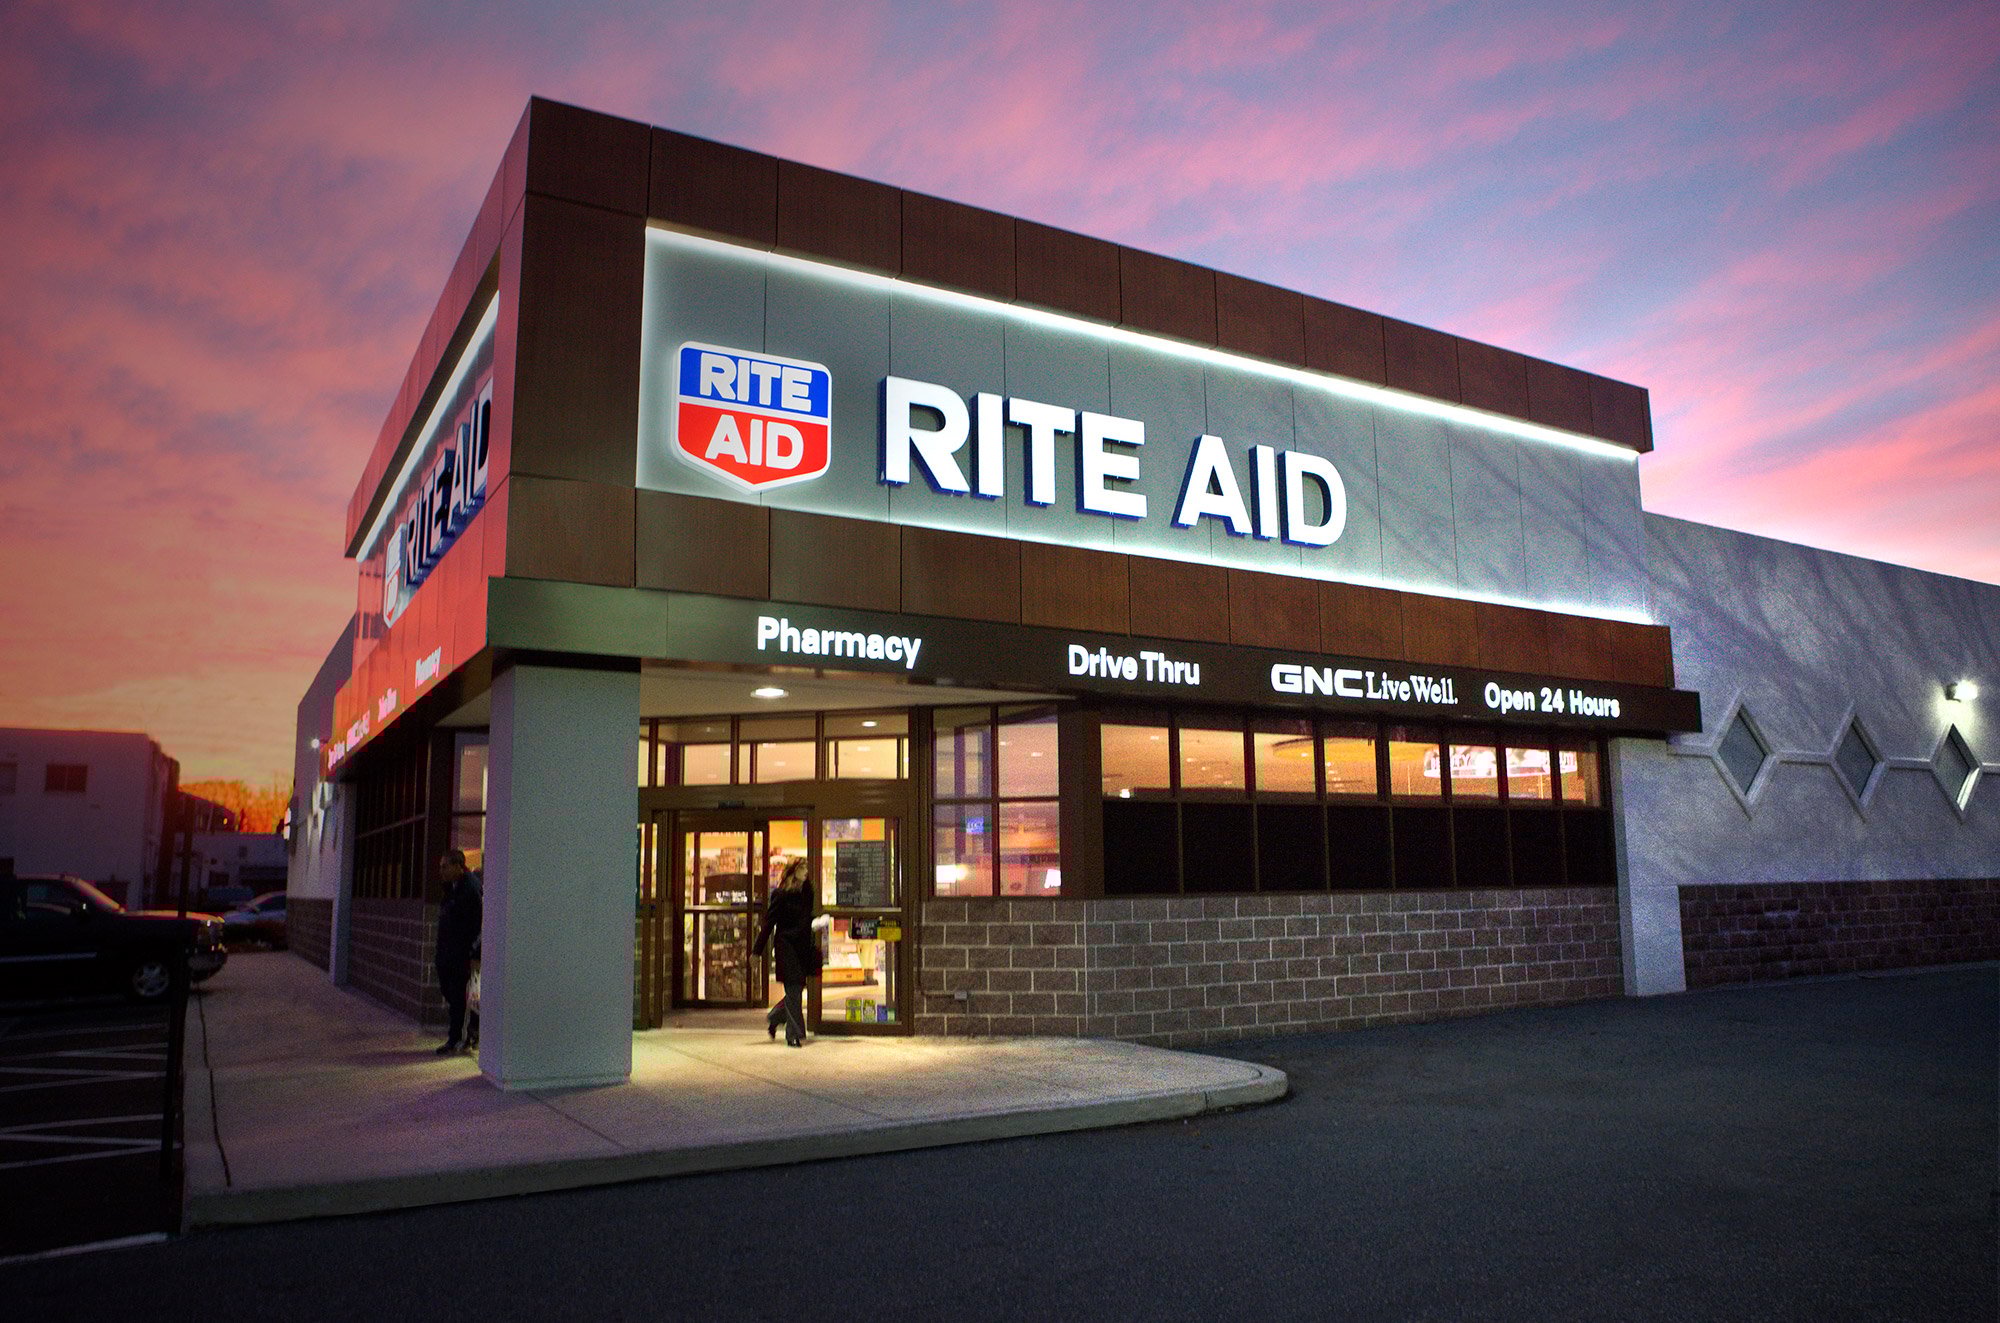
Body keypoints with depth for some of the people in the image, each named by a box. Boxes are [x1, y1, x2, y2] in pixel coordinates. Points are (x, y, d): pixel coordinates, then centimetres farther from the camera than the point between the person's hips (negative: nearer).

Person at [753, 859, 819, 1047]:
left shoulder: (807, 893, 10)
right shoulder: (781, 895, -8)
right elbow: (769, 922, -8)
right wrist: (758, 950, -10)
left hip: (803, 948, 6)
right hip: (786, 947, -6)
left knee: (798, 988, 10)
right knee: (793, 991, -5)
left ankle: (773, 1019, 33)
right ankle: (795, 1035, 2)